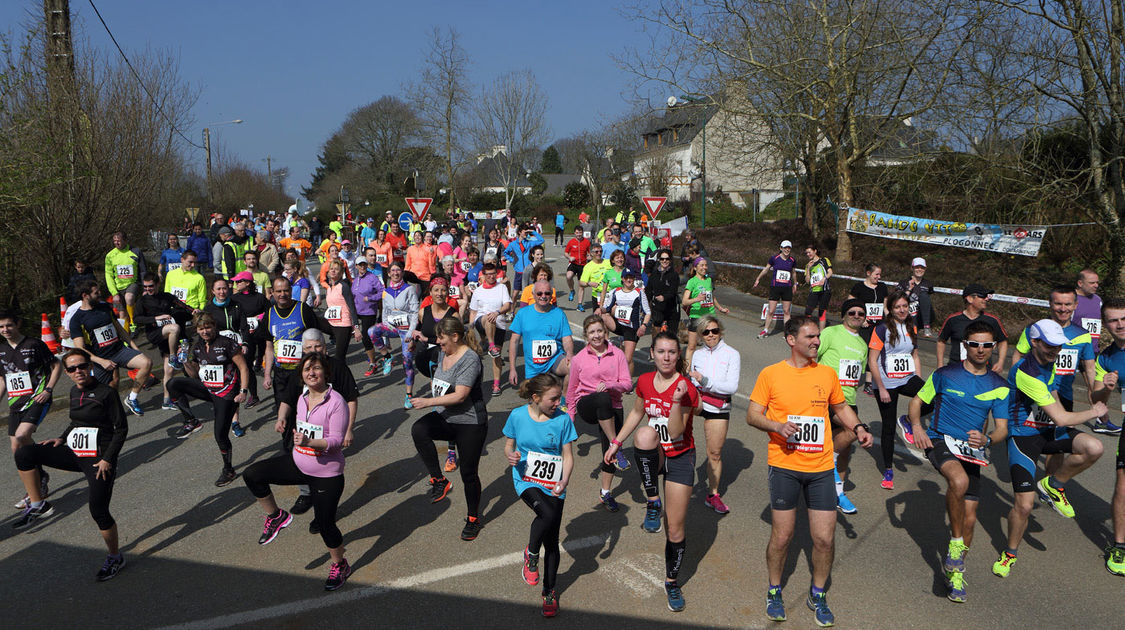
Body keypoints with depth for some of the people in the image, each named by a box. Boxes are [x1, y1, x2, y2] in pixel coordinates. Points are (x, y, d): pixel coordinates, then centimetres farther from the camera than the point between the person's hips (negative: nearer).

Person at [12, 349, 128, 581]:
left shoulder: (106, 393, -11)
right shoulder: (74, 392, 9)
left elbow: (121, 428, -10)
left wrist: (108, 459, -16)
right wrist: (61, 438, 9)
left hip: (99, 459, -6)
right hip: (73, 454, 6)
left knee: (98, 510, -7)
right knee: (24, 453, -13)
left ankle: (115, 558, 14)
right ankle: (37, 506, -3)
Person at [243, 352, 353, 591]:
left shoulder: (335, 402, -20)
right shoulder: (302, 398, 3)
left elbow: (336, 441, -23)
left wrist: (308, 442, -36)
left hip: (326, 474, -7)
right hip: (298, 463, 7)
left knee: (325, 524, 2)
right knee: (252, 475, -7)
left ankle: (340, 566, 27)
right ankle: (276, 517, 13)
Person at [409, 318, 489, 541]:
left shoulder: (469, 359, -19)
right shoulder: (443, 354, 7)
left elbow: (460, 396, -26)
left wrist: (428, 402, -27)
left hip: (470, 424, -7)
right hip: (443, 418, 7)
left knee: (469, 473, 3)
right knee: (418, 430, -26)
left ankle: (473, 518, 25)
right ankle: (439, 481, -15)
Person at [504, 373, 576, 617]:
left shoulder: (562, 419, -7)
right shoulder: (517, 416, -5)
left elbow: (568, 456, -2)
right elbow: (508, 445, 7)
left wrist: (564, 481, -20)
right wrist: (510, 456, -16)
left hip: (553, 484, 1)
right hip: (525, 479, -1)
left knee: (552, 542, 5)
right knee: (548, 513, -31)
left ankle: (549, 591, 29)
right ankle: (531, 554, 0)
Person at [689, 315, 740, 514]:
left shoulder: (732, 354, -1)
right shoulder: (697, 354, 11)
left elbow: (732, 387, -11)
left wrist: (705, 381, -20)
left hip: (718, 408, -2)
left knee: (715, 453, 3)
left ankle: (713, 494, 17)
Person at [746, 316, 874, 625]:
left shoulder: (827, 374, 7)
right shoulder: (771, 374, -3)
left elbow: (840, 407, 22)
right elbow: (752, 415, -1)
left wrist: (858, 428, 4)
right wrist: (777, 426, -20)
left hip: (821, 467, 3)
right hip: (784, 464, -3)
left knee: (825, 539, 4)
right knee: (782, 537, 3)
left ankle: (817, 596, 28)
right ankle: (774, 592, 28)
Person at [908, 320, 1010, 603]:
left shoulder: (998, 386, 7)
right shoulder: (945, 374, -1)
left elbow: (1002, 429, 4)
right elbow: (917, 401, 8)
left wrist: (986, 439, -19)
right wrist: (917, 426, -12)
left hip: (971, 450, 4)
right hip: (940, 441, -3)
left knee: (969, 518, 3)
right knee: (959, 481, -36)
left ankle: (955, 572, 27)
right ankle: (955, 544, -15)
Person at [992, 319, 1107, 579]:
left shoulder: (1048, 363, 2)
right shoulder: (1025, 373, -26)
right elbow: (1060, 417, -23)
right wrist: (1094, 413, -8)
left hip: (1048, 430, 7)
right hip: (1023, 435, -7)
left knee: (1094, 448, -23)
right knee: (1024, 505, -11)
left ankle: (1053, 485, 4)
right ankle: (1010, 553, 16)